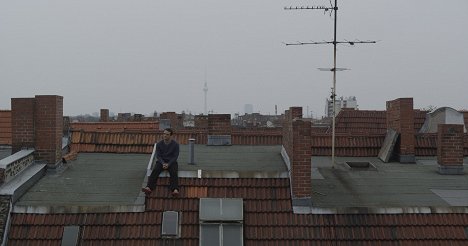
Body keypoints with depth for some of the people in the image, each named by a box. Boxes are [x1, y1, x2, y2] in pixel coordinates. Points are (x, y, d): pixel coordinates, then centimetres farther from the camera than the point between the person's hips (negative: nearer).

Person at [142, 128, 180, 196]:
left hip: (171, 162, -1)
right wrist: (163, 163, -23)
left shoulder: (175, 144, -8)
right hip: (161, 162, 2)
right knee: (155, 171, -29)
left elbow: (175, 157, -9)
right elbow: (158, 156, -4)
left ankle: (175, 190, -51)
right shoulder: (159, 144, -2)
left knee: (173, 172, -34)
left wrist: (168, 164, -23)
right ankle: (149, 188, -48)